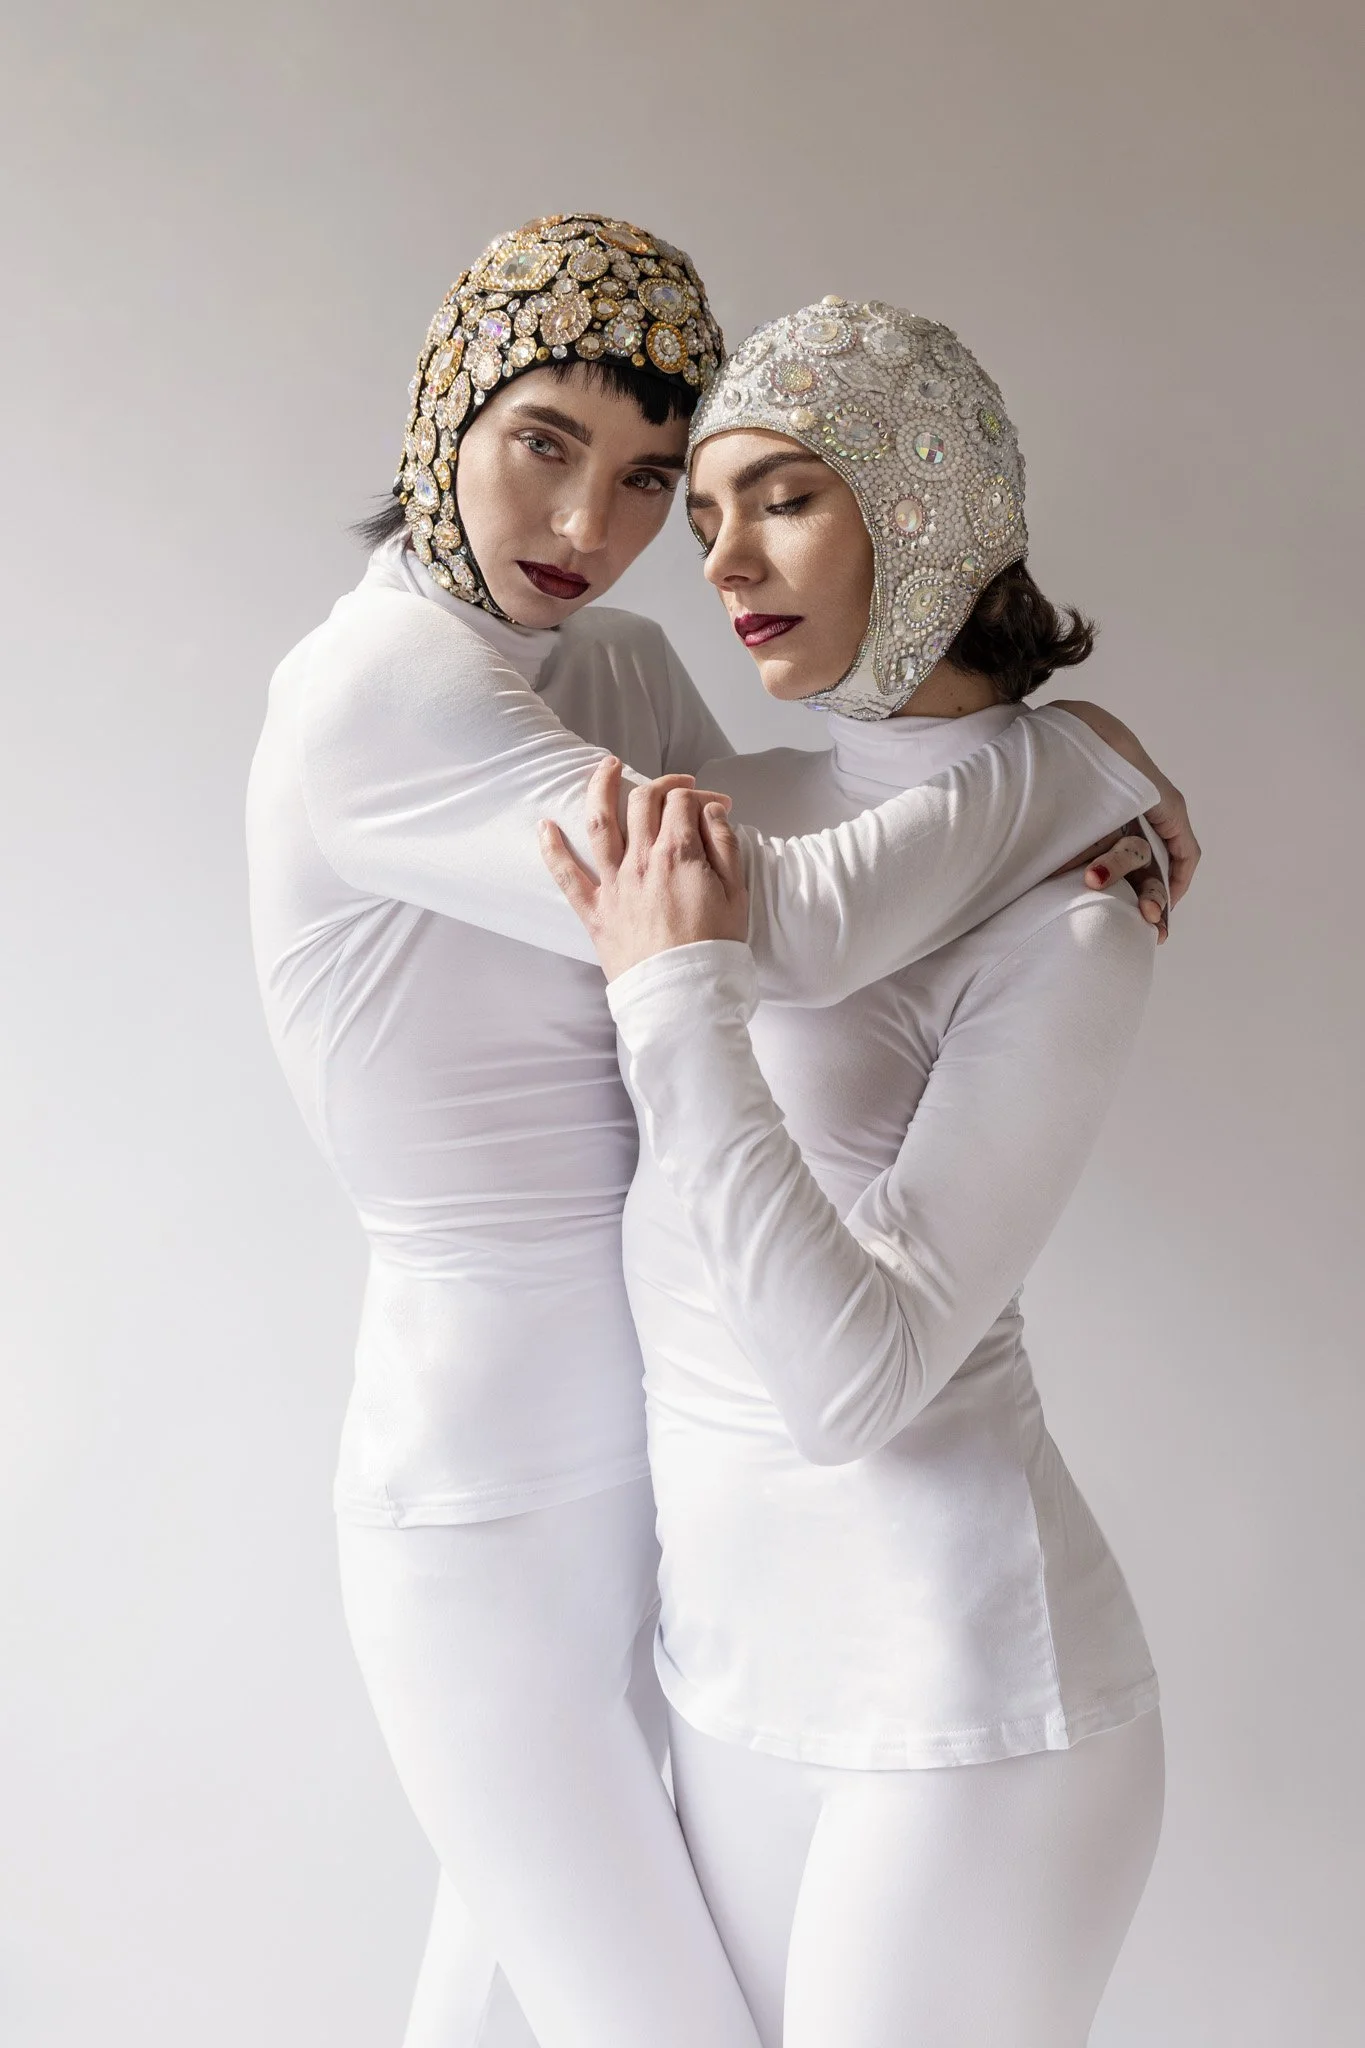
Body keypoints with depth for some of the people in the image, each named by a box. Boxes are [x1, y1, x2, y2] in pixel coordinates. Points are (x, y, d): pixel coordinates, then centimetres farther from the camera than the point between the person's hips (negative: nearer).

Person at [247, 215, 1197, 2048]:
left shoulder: (622, 669, 5)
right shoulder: (374, 690, -22)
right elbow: (786, 931, -30)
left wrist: (1077, 839, -9)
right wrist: (1082, 762, -16)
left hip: (637, 1461, 8)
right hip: (500, 1516, -8)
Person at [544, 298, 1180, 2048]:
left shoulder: (1072, 907, -16)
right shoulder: (742, 805, 4)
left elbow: (853, 1375, -23)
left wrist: (677, 997, -23)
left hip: (967, 1685, -7)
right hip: (734, 1644, 7)